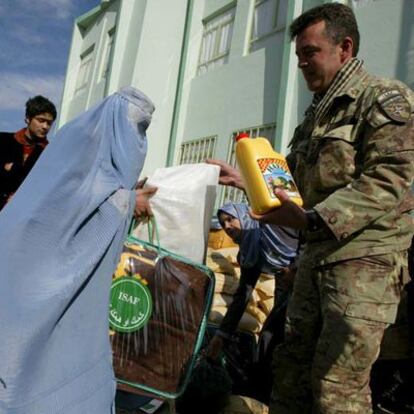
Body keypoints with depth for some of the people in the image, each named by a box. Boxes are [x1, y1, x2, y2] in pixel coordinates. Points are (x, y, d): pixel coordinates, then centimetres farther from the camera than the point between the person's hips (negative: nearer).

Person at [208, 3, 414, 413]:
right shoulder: (317, 112, 21)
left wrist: (311, 219, -23)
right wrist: (245, 179, 12)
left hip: (367, 258, -8)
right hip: (318, 254, 8)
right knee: (290, 365, 12)